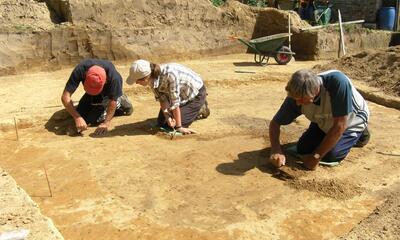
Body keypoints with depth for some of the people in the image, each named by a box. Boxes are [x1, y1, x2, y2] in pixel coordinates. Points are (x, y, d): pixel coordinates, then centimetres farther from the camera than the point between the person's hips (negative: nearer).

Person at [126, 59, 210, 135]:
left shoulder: (170, 74, -40)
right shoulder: (152, 78, -18)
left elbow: (175, 102, -34)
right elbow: (162, 99, -10)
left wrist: (179, 127, -27)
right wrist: (167, 116, -24)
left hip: (196, 93, -7)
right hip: (181, 95, 7)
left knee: (177, 123, -14)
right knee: (161, 123, 5)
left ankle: (201, 108, 7)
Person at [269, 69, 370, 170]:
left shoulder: (337, 82, -43)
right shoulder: (297, 96, -29)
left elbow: (340, 125, -37)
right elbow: (275, 123, -17)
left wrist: (316, 157, -31)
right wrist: (276, 149, -35)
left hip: (351, 121, -3)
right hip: (324, 123, 4)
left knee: (331, 155, -18)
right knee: (302, 149, -5)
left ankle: (359, 134, 10)